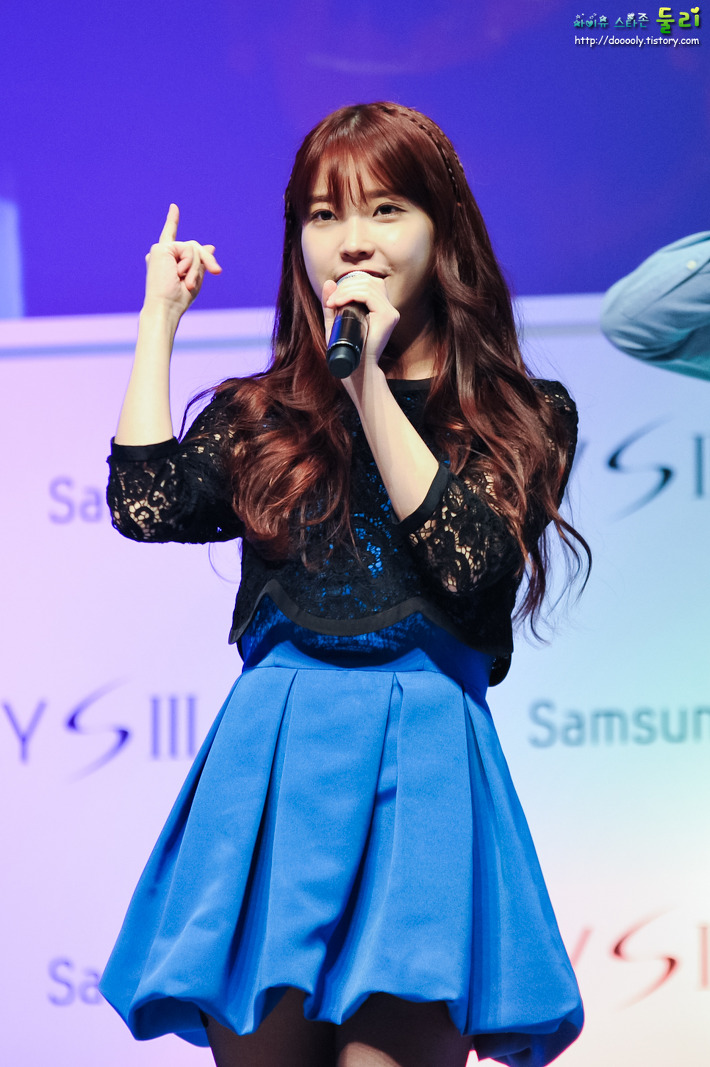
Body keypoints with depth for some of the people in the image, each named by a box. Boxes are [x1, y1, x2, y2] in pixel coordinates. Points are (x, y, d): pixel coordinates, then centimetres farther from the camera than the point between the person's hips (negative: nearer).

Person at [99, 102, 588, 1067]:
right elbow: (147, 506, -2)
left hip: (422, 765, -2)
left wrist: (369, 383, -9)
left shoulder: (523, 420, 8)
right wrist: (161, 315, 7)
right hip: (270, 762, 2)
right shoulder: (259, 417, 16)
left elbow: (467, 558, -8)